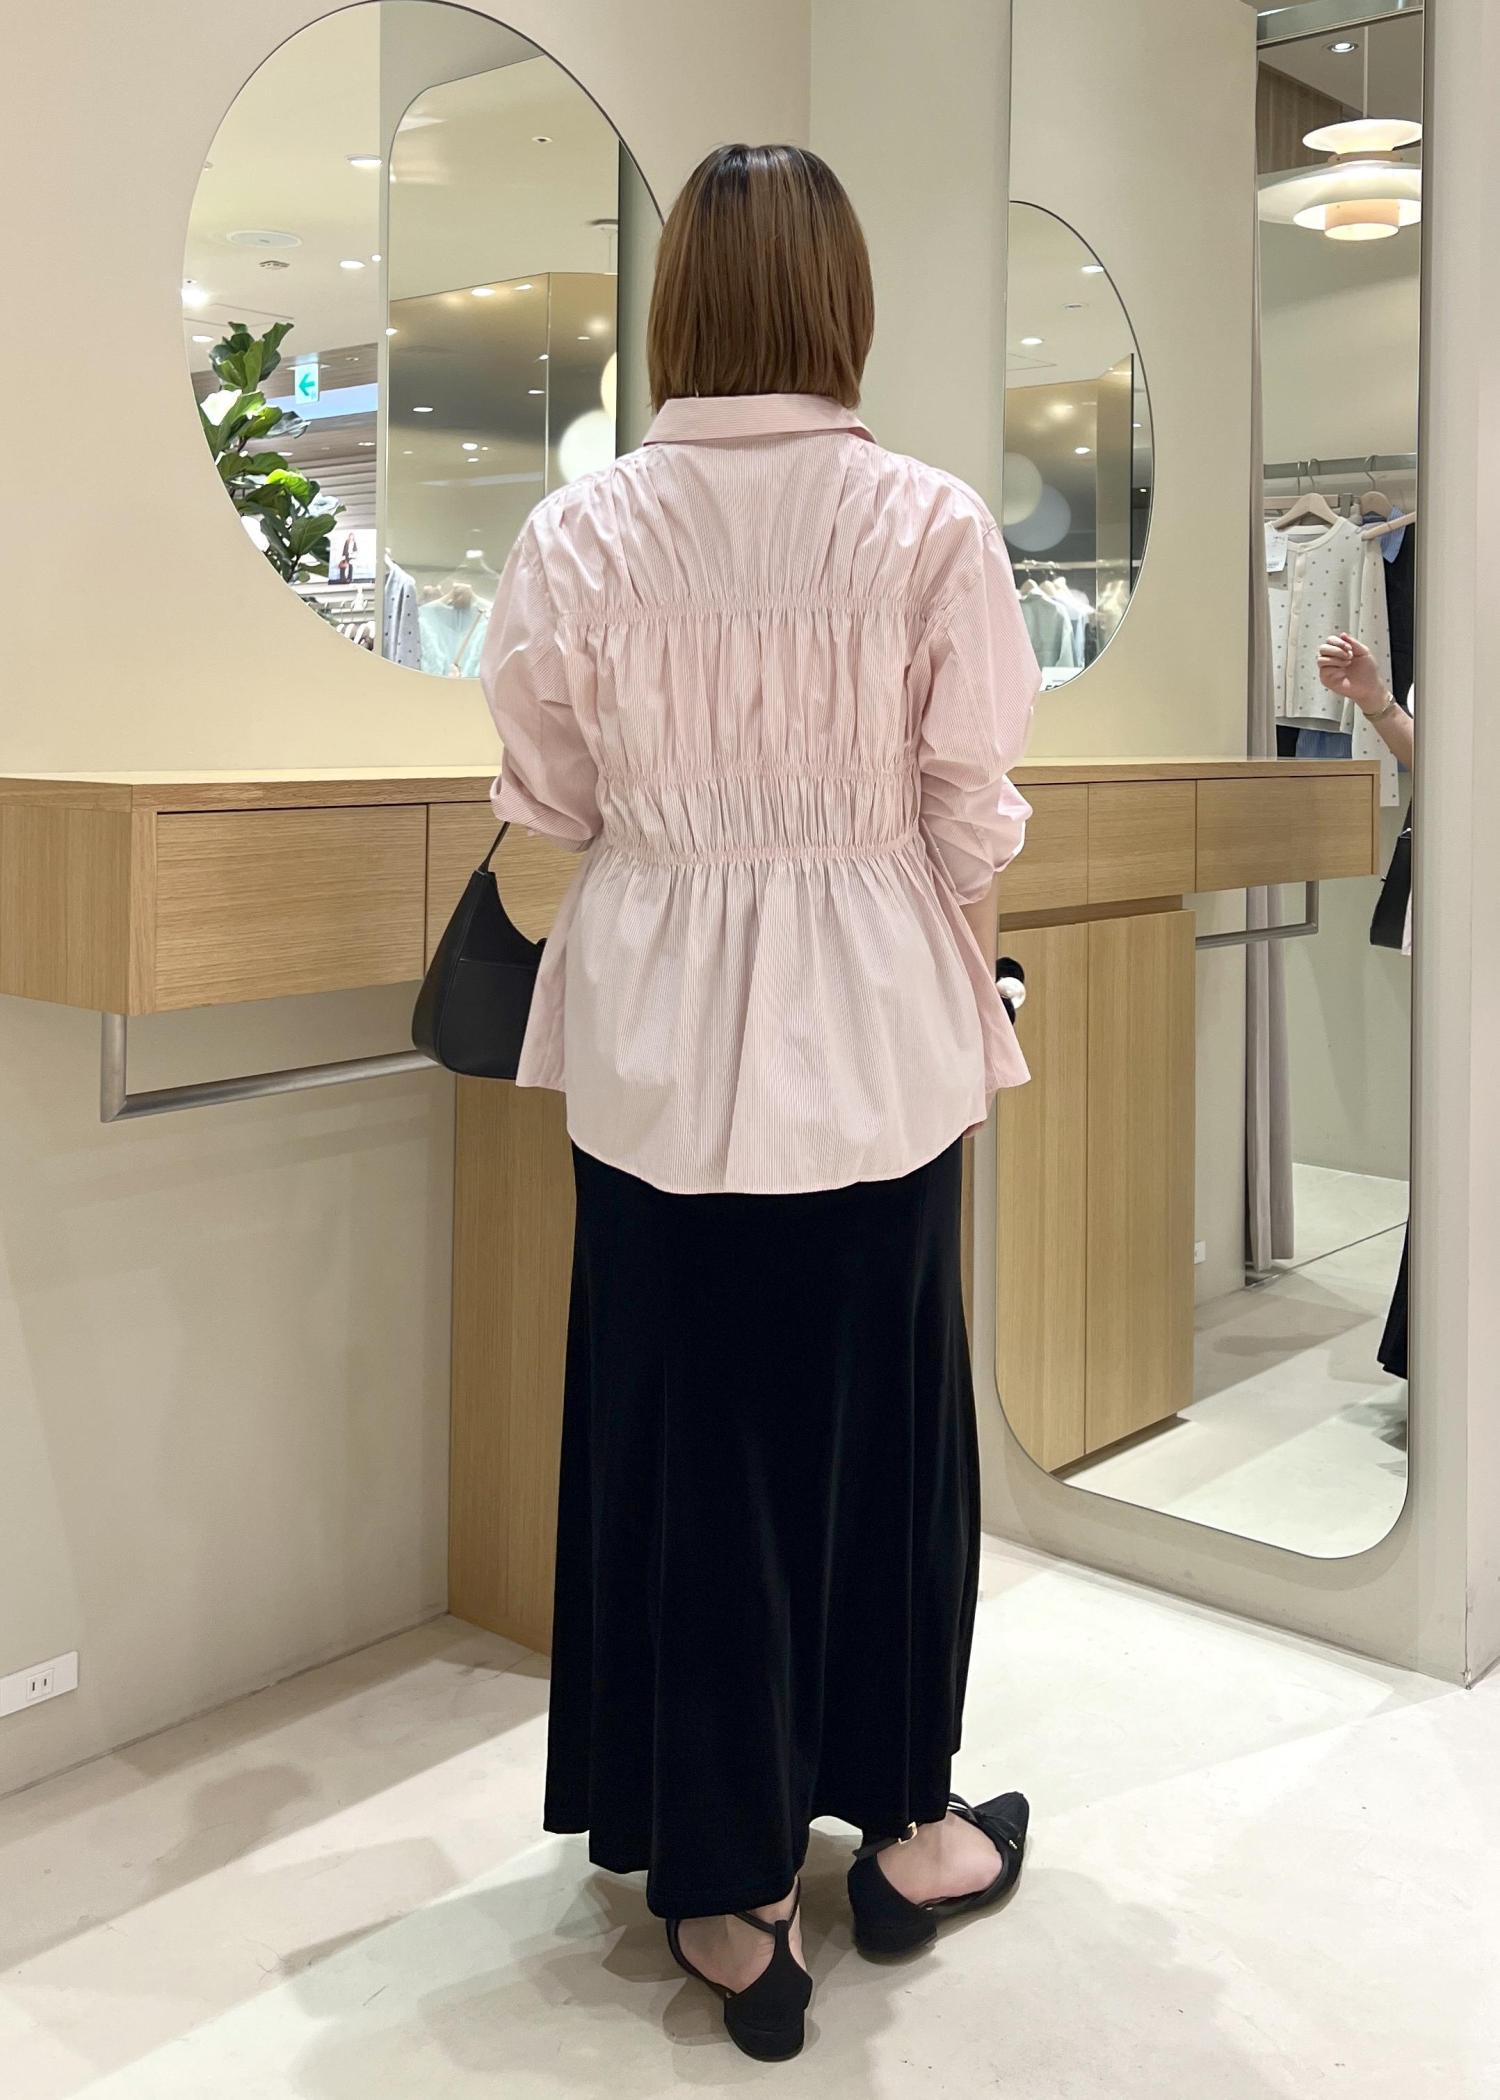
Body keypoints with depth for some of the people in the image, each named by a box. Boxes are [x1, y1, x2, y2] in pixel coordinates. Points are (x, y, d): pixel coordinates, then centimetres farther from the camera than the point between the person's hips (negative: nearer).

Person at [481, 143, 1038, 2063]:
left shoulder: (580, 531, -6)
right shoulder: (931, 524, -8)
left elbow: (547, 801, 1)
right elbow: (969, 811, -4)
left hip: (660, 1042, 0)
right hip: (877, 1037, 0)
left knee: (682, 1433, 11)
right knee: (885, 1419, 17)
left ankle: (729, 1890, 23)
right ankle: (902, 1828, 34)